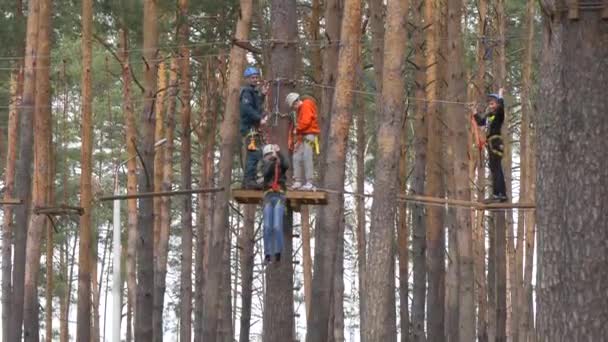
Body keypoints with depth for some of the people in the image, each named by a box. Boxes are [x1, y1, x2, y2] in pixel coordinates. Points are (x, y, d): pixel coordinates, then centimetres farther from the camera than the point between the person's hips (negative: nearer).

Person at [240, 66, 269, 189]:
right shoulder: (247, 92, -9)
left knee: (252, 156, 12)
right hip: (250, 127, -10)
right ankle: (250, 180, -19)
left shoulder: (254, 91, 22)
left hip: (254, 128, 10)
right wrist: (259, 119, -22)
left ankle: (247, 181, 16)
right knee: (254, 153, -16)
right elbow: (247, 108, -21)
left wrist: (262, 95, 19)